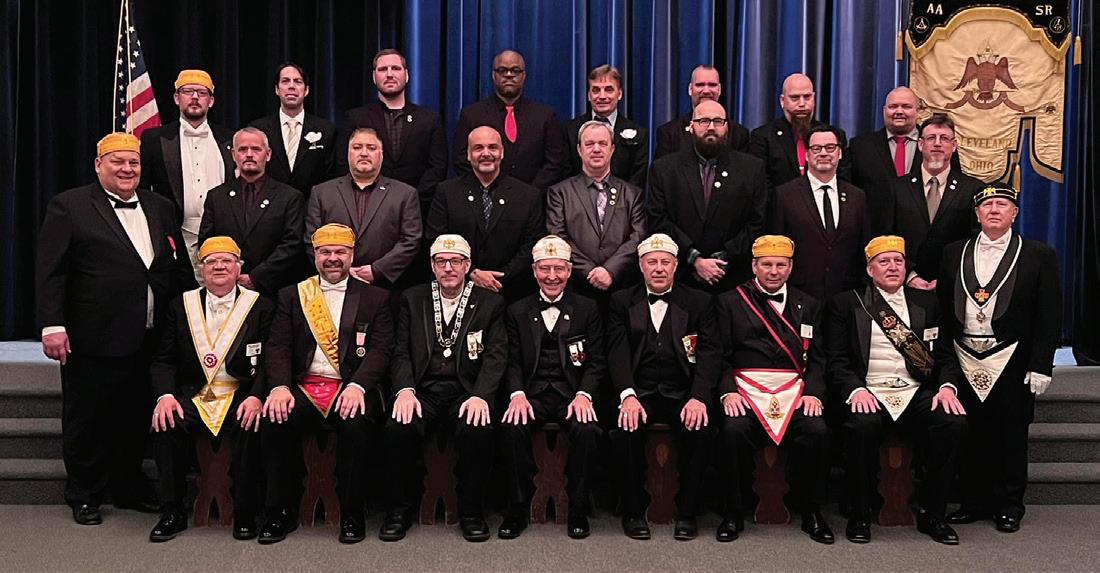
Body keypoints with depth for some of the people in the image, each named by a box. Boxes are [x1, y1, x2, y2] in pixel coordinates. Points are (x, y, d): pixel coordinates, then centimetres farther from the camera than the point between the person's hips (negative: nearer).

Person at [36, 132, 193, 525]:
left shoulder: (160, 208, 12)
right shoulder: (69, 207, -3)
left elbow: (180, 269, 15)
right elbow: (49, 271, -8)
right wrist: (52, 326, -16)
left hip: (148, 342, 5)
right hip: (93, 341, -4)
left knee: (136, 419, 14)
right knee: (86, 421, 9)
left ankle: (129, 487, 31)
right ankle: (84, 496, 24)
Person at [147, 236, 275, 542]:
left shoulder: (260, 307, 5)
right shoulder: (181, 306, 12)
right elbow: (163, 360, 9)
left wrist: (256, 396, -18)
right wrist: (165, 395, -10)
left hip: (240, 396, -2)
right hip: (193, 396, 2)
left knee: (250, 427, -31)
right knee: (166, 424, -26)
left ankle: (244, 514, -15)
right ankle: (172, 512, -11)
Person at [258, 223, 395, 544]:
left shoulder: (375, 298, 11)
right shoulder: (291, 296, 17)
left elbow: (381, 349, 0)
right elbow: (278, 346, 6)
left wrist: (358, 385, -19)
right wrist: (279, 386, -13)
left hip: (350, 388, -2)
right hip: (303, 387, 2)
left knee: (356, 424, -33)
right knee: (274, 422, -27)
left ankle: (352, 516, -15)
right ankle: (278, 514, -9)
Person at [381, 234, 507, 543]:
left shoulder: (490, 302, 10)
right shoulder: (412, 299, 14)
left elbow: (496, 356, 1)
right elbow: (401, 353, 7)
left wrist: (480, 395, -17)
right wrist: (405, 389, -13)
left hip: (467, 392, -1)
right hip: (422, 391, 1)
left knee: (478, 430, -33)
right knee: (398, 428, -30)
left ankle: (471, 511, -11)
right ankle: (399, 509, -7)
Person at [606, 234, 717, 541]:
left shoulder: (698, 302, 10)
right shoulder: (622, 302, 11)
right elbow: (617, 354, -1)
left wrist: (699, 397, -19)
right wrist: (628, 396, -19)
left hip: (682, 393, 0)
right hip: (638, 391, 0)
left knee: (699, 428, -29)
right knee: (625, 428, -30)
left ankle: (687, 512, -11)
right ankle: (634, 512, -10)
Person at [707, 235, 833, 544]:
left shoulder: (807, 306, 19)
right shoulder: (729, 302, 10)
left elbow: (817, 357, 15)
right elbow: (715, 353, 3)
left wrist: (813, 392, -3)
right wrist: (727, 391, -11)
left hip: (794, 391, 2)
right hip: (746, 390, -2)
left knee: (817, 431, -26)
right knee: (733, 430, -31)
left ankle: (810, 511, -3)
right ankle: (733, 512, -10)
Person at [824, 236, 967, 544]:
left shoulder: (926, 302, 17)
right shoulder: (846, 303, 8)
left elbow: (945, 354, 13)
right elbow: (837, 359, 1)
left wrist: (947, 386, -8)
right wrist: (855, 390, -18)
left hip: (917, 394, 3)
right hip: (868, 394, -3)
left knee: (954, 423, -26)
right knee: (862, 425, -35)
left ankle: (931, 514, -8)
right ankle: (859, 516, -14)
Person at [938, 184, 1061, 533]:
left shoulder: (1039, 256, 2)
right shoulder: (954, 253, 10)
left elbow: (1049, 317, -1)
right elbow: (943, 307, 9)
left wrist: (1040, 366, -7)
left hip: (1011, 364, -2)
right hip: (965, 361, 2)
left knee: (1011, 435, 5)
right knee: (970, 434, 6)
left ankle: (1009, 506, 19)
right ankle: (975, 501, 19)